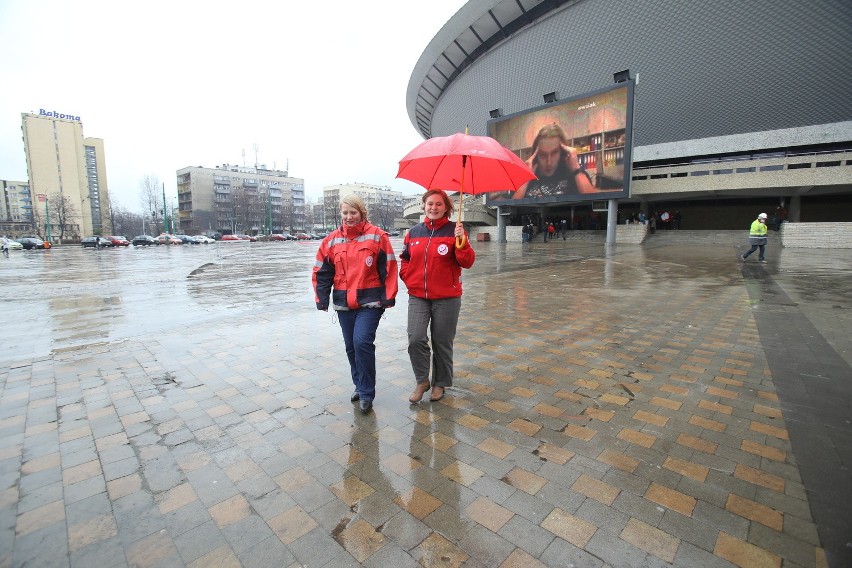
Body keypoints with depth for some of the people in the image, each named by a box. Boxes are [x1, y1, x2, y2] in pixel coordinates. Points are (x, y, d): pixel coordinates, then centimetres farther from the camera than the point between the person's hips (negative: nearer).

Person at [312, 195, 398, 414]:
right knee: (351, 346, 12)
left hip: (370, 301, -4)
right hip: (343, 303, 5)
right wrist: (322, 298, 2)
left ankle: (366, 393, 2)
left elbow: (389, 268, -6)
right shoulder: (332, 240, 6)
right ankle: (360, 385, 32)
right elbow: (322, 272, 9)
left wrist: (388, 297, -10)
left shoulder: (377, 236, -4)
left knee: (362, 342, -15)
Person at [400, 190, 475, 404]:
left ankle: (440, 383, 29)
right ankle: (422, 380, 14)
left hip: (447, 298, -2)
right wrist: (408, 278, 4)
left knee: (442, 343, 8)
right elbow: (405, 258, 18)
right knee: (416, 339, -9)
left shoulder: (454, 230, -3)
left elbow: (467, 262, -12)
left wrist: (461, 241, -26)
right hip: (418, 296, 2)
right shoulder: (414, 231, 6)